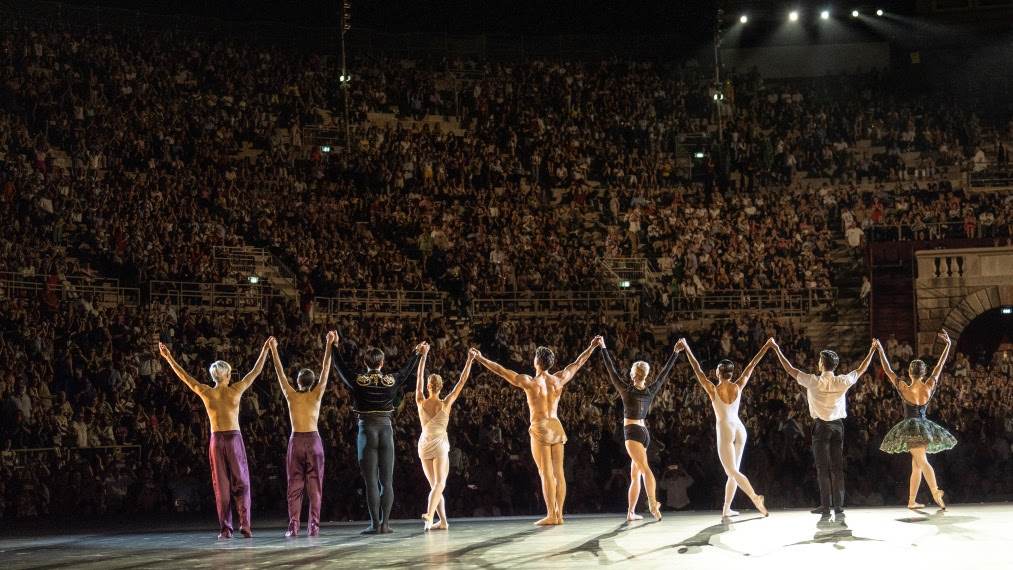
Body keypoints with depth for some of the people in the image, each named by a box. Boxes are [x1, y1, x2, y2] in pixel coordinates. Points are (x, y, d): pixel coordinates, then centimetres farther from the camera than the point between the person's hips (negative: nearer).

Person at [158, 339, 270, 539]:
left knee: (222, 485, 4)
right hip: (235, 439, -1)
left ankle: (225, 528, 0)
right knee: (241, 483, 5)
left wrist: (168, 357, 14)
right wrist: (265, 349, 14)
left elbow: (183, 376, 6)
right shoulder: (235, 390, -3)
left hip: (216, 440, 1)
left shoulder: (206, 392, -2)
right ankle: (245, 525, -6)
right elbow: (256, 371, 6)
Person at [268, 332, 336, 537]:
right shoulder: (316, 395, -1)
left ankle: (293, 526, -6)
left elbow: (280, 372, 9)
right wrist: (329, 345, 1)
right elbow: (326, 369, 1)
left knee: (294, 485, 3)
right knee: (314, 485, 3)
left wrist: (274, 349, 16)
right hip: (314, 441, 0)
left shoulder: (291, 396, 1)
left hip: (296, 441, 0)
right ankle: (314, 526, -2)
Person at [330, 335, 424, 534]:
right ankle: (385, 524, 2)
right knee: (387, 481, 5)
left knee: (371, 481, -1)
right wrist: (417, 354, 37)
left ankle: (375, 524, -3)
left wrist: (334, 347, 29)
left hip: (367, 431, -1)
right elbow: (407, 371, 19)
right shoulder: (391, 382, 0)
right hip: (386, 431, 2)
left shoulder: (357, 382, -4)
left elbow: (339, 368, 13)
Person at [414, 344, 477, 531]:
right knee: (439, 484, -9)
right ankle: (430, 514, -34)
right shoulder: (445, 404, -11)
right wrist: (470, 361, -6)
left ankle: (443, 521, 7)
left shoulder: (421, 402, -5)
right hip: (440, 445, -4)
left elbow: (419, 377, 3)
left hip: (424, 444, 4)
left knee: (435, 485, 10)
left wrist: (424, 355, 8)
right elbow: (461, 382, -9)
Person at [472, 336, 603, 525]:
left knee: (546, 474, -6)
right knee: (558, 473, 4)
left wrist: (481, 359, 3)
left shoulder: (529, 382, -9)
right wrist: (593, 346, 30)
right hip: (557, 428, 5)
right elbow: (578, 363, 18)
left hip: (540, 429, -5)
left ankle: (551, 515, -7)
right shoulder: (559, 379, 4)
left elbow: (501, 371, -6)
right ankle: (559, 514, 5)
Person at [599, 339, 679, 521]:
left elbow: (612, 370, -4)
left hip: (632, 432, -6)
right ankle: (630, 512, 9)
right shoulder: (650, 391, 4)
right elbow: (665, 372, 11)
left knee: (645, 469, -20)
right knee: (635, 475, 9)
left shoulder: (627, 390, -8)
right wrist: (676, 352, 18)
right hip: (644, 432, 6)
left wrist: (603, 348, 3)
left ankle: (653, 504, -35)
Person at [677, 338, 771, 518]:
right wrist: (766, 347, 9)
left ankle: (755, 497, -27)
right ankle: (726, 508, 12)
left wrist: (686, 348, -8)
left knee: (732, 472, -6)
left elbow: (697, 369, -11)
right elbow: (751, 366, 3)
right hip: (739, 429, 5)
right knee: (733, 471, 11)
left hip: (724, 432, -5)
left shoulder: (713, 390, -11)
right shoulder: (738, 387, -2)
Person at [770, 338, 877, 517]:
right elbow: (861, 369, 11)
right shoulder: (843, 381, -3)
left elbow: (790, 369, -2)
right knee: (837, 467, 6)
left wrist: (777, 349, 7)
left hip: (821, 426, -3)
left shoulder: (813, 381, -10)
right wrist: (872, 351, 23)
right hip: (838, 425, 3)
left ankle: (826, 506, -2)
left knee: (823, 467, 0)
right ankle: (838, 506, 7)